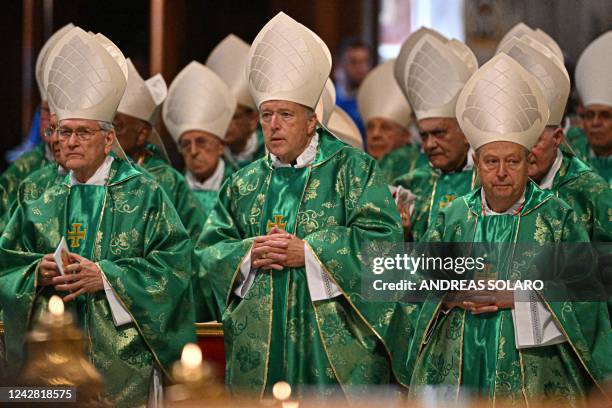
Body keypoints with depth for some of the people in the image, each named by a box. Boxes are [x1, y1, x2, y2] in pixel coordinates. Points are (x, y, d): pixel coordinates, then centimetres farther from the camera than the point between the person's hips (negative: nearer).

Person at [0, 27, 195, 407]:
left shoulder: (144, 195, 1)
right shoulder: (43, 205, 13)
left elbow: (174, 263, -8)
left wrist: (106, 277, -16)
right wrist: (38, 274, -12)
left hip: (124, 358, -3)